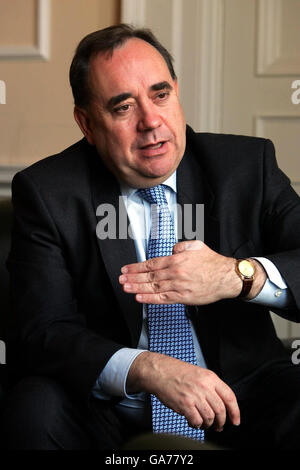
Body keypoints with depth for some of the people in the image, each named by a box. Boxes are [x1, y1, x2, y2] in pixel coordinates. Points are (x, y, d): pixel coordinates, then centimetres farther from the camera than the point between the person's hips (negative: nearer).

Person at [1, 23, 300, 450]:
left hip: (241, 400, 0)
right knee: (35, 406, -29)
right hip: (111, 412, 0)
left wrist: (239, 276, -28)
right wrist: (146, 368, -30)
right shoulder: (47, 192, -3)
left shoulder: (248, 164, 0)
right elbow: (39, 333, -11)